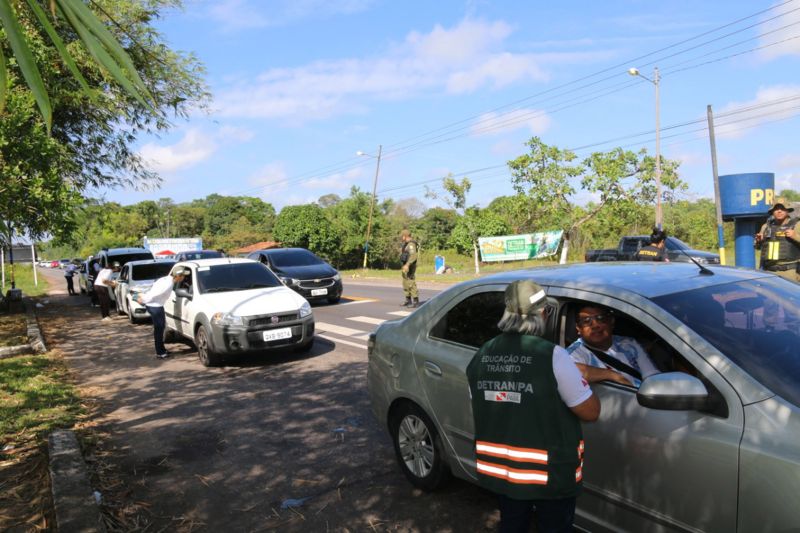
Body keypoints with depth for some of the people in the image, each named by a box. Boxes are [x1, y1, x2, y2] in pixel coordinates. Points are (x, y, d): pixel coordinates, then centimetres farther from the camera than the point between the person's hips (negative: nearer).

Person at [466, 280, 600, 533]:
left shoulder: (480, 356, -5)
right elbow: (591, 411, -15)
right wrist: (578, 378, 3)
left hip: (499, 467, 4)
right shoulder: (553, 356, -22)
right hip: (550, 472, -4)